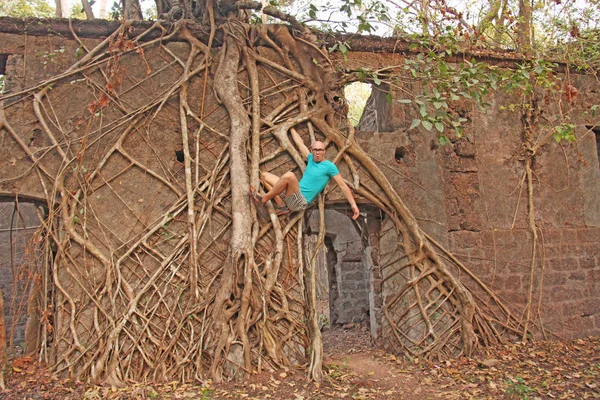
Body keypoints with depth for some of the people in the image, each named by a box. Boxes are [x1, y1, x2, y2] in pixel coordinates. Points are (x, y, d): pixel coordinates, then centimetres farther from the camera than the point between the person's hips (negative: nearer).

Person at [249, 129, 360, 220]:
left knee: (289, 175, -36)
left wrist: (353, 204, -14)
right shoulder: (311, 158, 15)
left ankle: (264, 198, -19)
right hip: (292, 194, 8)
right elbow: (300, 143, 28)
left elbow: (343, 185, -5)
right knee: (264, 175, 8)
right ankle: (280, 203, -12)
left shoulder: (329, 166, -4)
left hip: (300, 201, -8)